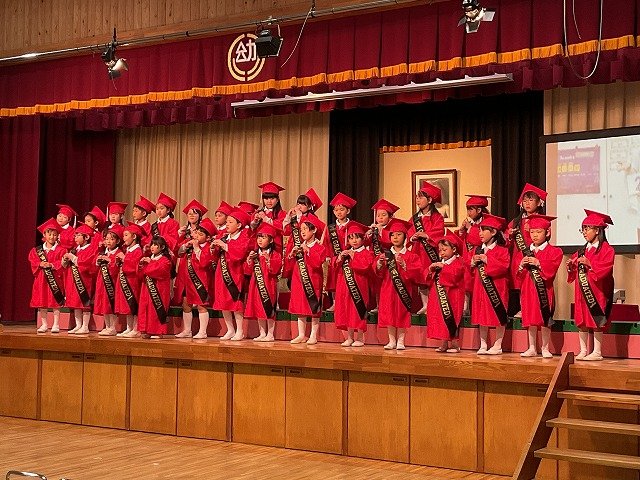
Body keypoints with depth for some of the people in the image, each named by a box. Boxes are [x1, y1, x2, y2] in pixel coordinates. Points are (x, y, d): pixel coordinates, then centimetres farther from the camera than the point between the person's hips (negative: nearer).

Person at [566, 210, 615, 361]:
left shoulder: (606, 249, -6)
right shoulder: (582, 251, 17)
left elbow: (605, 269, -17)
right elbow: (575, 271, 18)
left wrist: (590, 264, -25)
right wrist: (571, 267, -2)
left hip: (596, 290, -7)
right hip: (582, 290, 7)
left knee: (596, 320, -5)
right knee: (582, 320, 6)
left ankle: (597, 352, 1)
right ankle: (583, 351, 11)